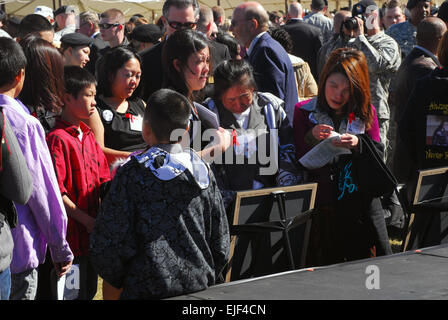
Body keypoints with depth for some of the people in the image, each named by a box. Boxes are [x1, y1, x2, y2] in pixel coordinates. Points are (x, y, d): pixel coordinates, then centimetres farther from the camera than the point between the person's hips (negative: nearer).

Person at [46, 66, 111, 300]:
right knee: (74, 294, -3)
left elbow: (103, 180, 16)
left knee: (90, 291, 15)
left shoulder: (88, 136, 13)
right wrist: (86, 221, -18)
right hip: (71, 233, -8)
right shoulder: (58, 139, -15)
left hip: (92, 231, 9)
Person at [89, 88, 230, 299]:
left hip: (148, 290, -4)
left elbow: (108, 242, -12)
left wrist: (119, 280, 5)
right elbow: (220, 241, 7)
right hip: (199, 288, 4)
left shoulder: (132, 173, -10)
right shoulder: (202, 171, 3)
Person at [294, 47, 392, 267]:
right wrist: (312, 139, -18)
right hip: (322, 207, -1)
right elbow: (300, 164, 1)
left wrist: (358, 145, -15)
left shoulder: (366, 113, 9)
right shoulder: (304, 112, 4)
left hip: (361, 205, 1)